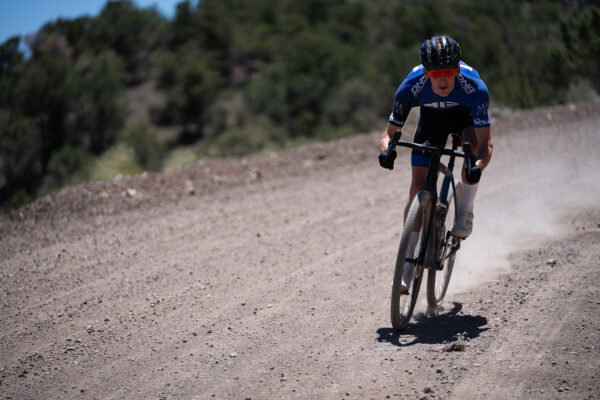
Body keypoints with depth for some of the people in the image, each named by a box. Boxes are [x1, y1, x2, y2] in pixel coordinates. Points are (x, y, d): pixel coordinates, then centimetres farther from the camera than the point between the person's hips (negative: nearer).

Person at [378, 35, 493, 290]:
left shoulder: (474, 87, -39)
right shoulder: (411, 87, -35)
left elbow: (486, 142, -42)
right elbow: (390, 133, -26)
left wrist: (478, 166, -63)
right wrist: (387, 150, -48)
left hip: (465, 114, -1)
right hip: (431, 117, 1)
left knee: (473, 143, -35)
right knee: (418, 186, -10)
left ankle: (465, 212, -11)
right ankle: (408, 261, -1)